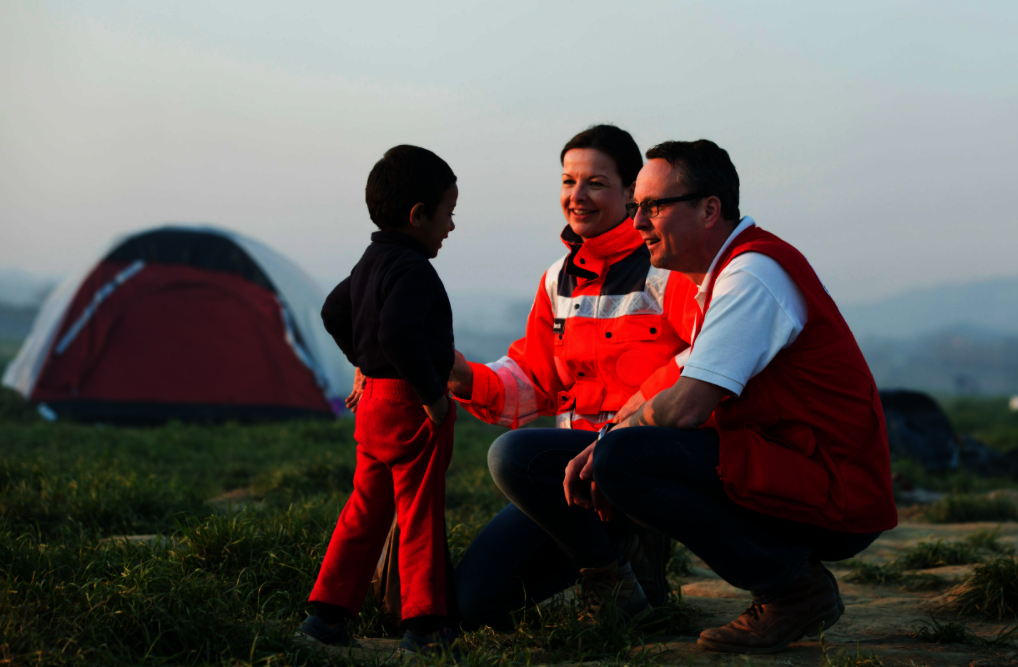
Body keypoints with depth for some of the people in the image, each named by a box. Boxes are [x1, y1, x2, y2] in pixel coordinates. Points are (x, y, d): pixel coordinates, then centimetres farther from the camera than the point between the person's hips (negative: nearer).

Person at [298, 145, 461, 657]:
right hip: (413, 407, -9)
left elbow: (334, 312, 27)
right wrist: (433, 393, -24)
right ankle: (423, 624, 2)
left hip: (375, 401, 9)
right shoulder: (412, 269, -18)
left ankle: (326, 613, 14)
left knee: (365, 513, 13)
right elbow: (399, 334, -32)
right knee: (420, 515, -2)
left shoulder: (371, 263, 14)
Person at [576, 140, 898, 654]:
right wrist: (605, 445, 3)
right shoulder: (727, 270, 18)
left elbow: (686, 408, -21)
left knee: (624, 457, -20)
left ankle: (792, 588, -10)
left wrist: (608, 443, -3)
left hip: (835, 499, -10)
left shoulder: (752, 274, -15)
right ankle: (790, 567, 9)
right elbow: (683, 389, 18)